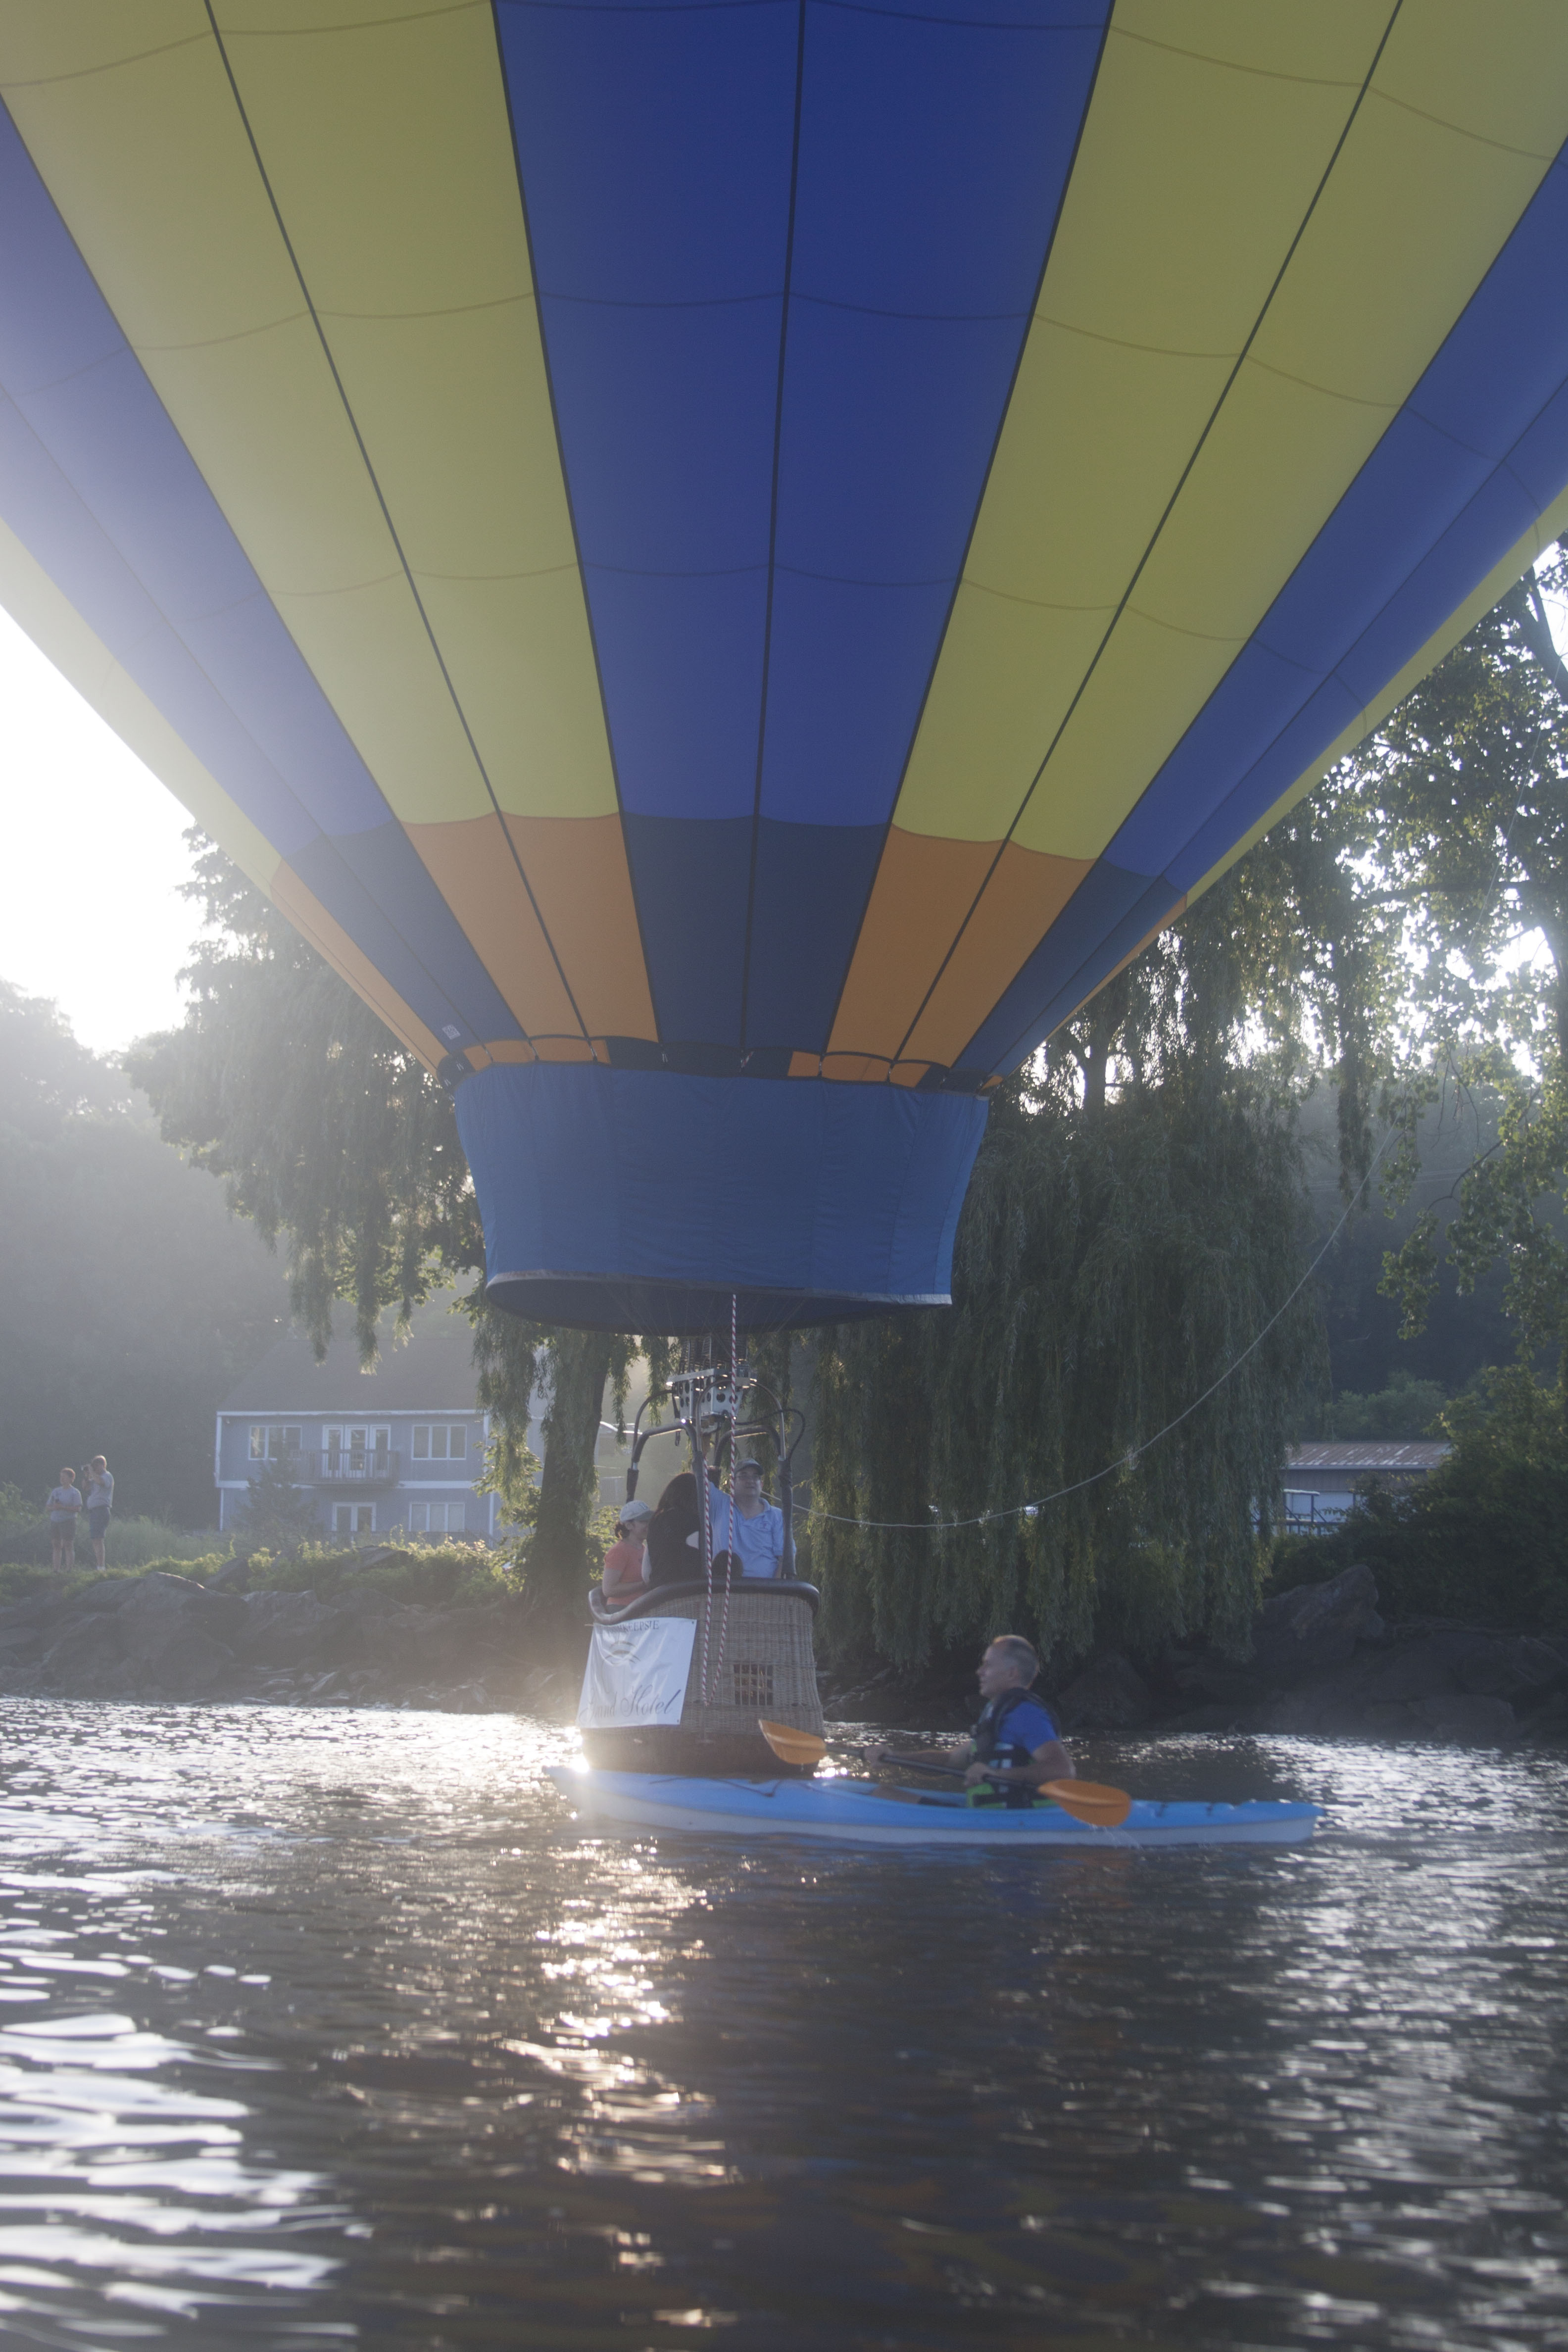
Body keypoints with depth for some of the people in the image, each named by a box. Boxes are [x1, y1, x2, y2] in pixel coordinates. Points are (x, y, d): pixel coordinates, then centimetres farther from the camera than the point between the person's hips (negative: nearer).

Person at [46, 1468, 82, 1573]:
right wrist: (54, 1507, -9)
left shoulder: (75, 1493, -1)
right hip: (55, 1521, 6)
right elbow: (49, 1507, 16)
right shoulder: (56, 1491, 15)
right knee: (56, 1546, 5)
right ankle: (57, 1569, 8)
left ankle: (70, 1569, -8)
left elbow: (78, 1509, -11)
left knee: (68, 1546, -8)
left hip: (68, 1521, -6)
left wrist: (63, 1507, -19)